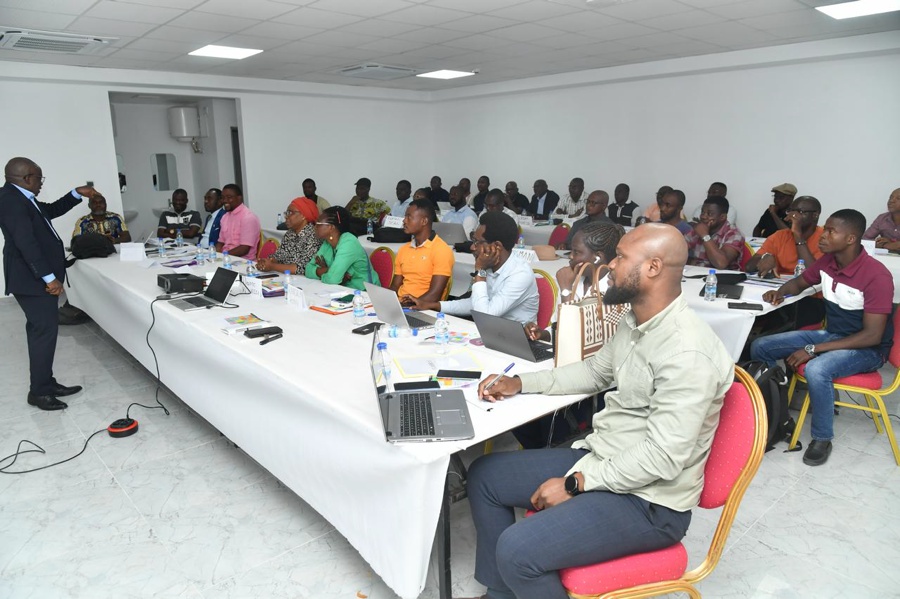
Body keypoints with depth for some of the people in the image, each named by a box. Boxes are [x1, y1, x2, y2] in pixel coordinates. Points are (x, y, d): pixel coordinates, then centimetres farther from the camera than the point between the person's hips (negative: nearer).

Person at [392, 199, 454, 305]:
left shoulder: (442, 250, -7)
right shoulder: (403, 250, 14)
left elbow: (434, 295, -13)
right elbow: (394, 287, 14)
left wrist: (409, 305, -20)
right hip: (399, 305, 6)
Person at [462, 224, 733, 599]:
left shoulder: (688, 353, -26)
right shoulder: (635, 323, 4)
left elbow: (663, 456, -27)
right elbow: (594, 371, 20)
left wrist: (575, 484, -19)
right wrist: (520, 383, 11)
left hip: (649, 501, -9)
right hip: (599, 460, 10)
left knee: (517, 550, -25)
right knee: (485, 474, 10)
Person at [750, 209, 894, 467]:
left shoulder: (877, 276, -24)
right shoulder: (828, 261, -5)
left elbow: (872, 336, -25)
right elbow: (800, 282, 17)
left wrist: (813, 349, -28)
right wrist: (780, 292, -8)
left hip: (867, 348, -7)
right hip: (830, 333, 7)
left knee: (816, 370, -37)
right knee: (760, 348, -4)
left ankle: (822, 439, -13)